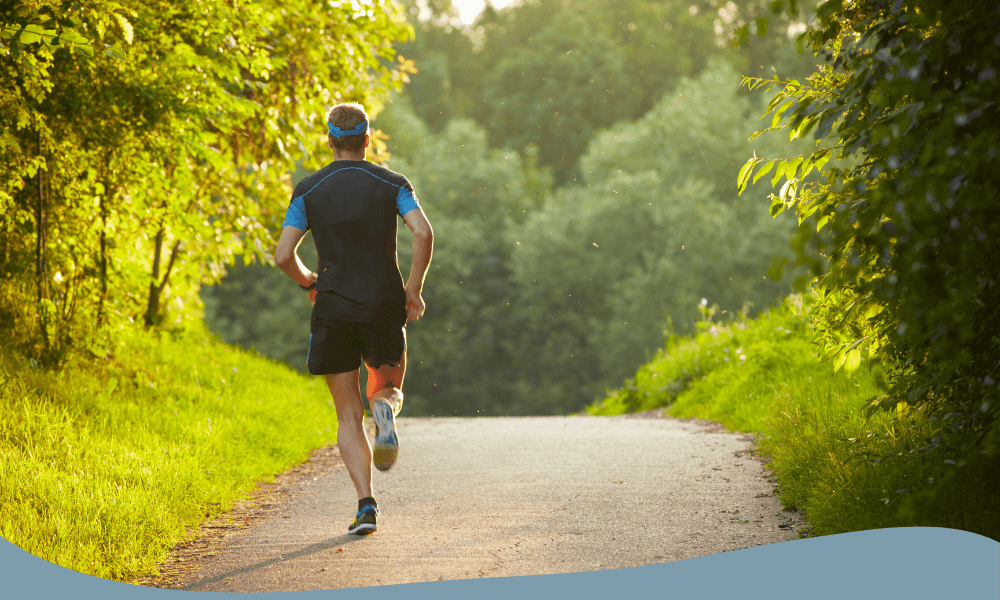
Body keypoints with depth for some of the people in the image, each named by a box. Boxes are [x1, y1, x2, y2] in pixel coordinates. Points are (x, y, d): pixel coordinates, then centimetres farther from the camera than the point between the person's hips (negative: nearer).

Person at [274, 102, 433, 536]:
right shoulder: (392, 184, 1)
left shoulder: (308, 190, 1)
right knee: (389, 389, 21)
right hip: (385, 306, 0)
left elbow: (283, 255, -5)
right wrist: (413, 289, -3)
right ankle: (386, 408, -17)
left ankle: (366, 502, -9)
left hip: (333, 309, 0)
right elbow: (423, 233, -14)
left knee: (349, 415, 6)